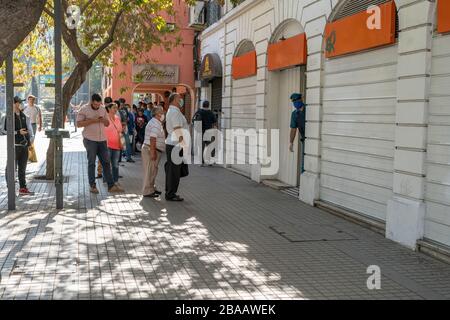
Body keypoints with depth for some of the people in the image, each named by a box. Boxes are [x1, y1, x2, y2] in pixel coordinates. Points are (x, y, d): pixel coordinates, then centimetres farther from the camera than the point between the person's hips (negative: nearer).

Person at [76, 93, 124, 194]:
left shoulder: (103, 109, 11)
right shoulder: (84, 110, -5)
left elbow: (107, 124, 16)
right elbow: (78, 124, -11)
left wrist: (104, 120, -7)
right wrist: (92, 120, -20)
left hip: (102, 140, 5)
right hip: (90, 140, -5)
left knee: (106, 162, 4)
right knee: (91, 163, 2)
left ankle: (111, 186, 7)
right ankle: (92, 186, 10)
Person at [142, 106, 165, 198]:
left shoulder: (157, 123, 18)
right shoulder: (155, 124, -17)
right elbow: (152, 139, -25)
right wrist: (153, 152, -27)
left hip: (152, 150, 11)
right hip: (151, 150, -11)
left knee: (153, 171, 18)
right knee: (150, 171, -6)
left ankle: (151, 188, 28)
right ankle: (147, 191, -1)